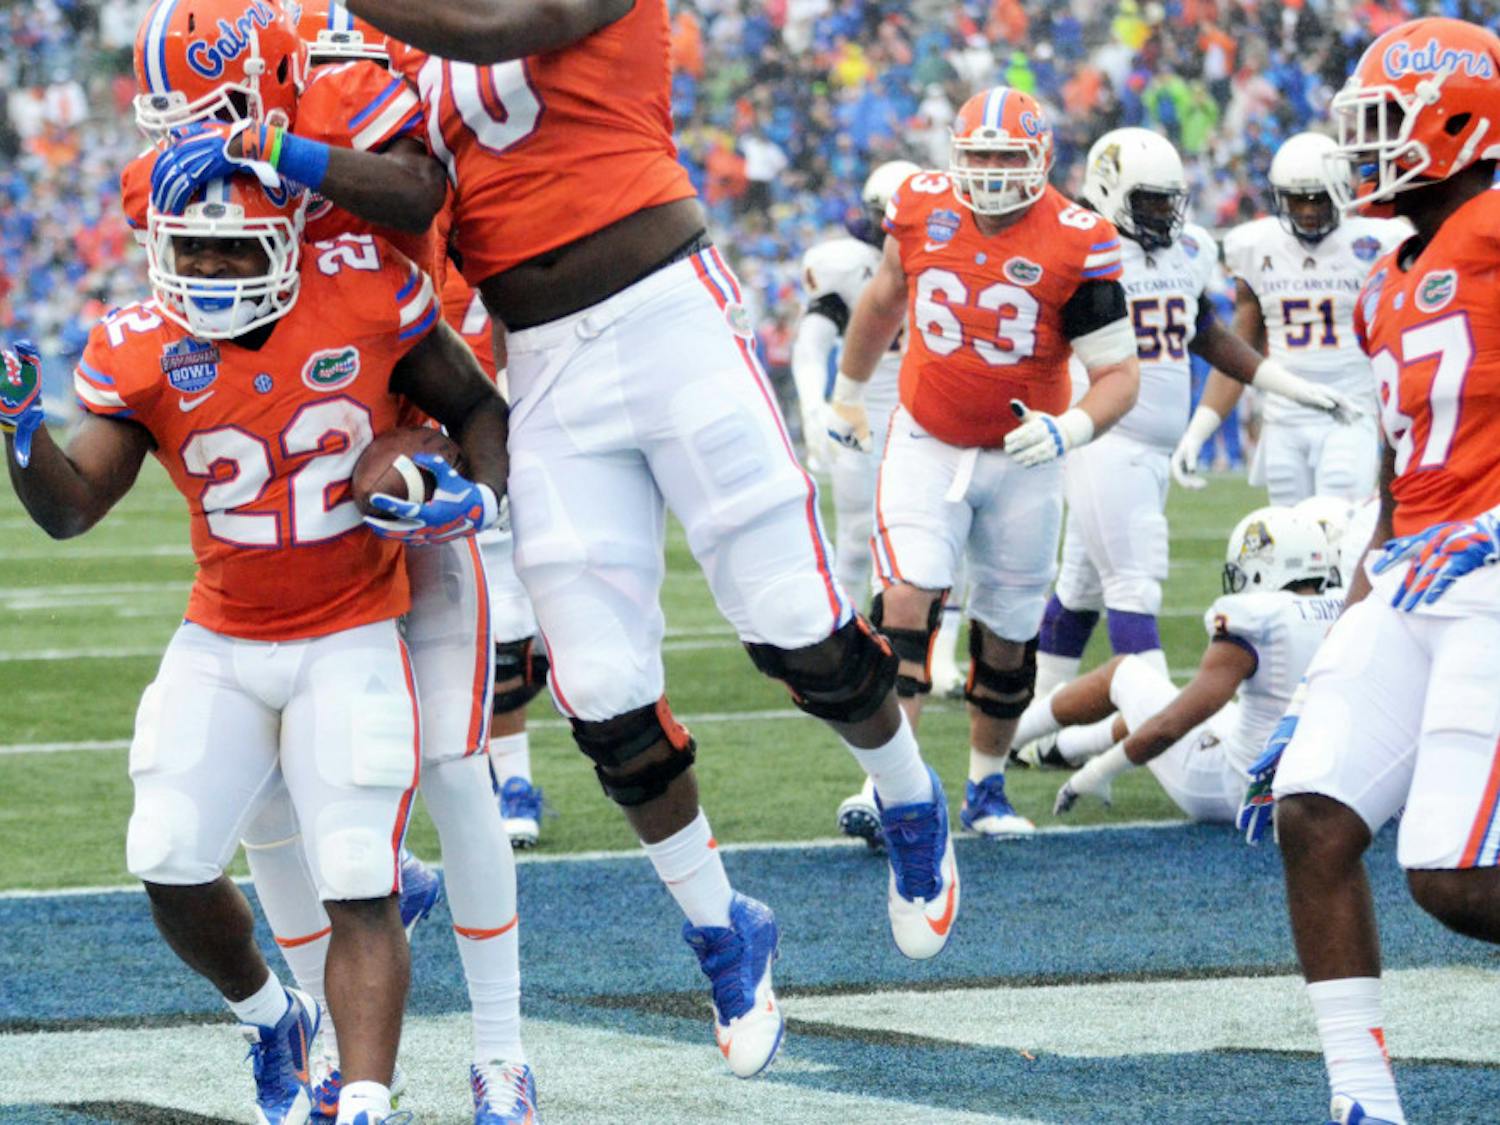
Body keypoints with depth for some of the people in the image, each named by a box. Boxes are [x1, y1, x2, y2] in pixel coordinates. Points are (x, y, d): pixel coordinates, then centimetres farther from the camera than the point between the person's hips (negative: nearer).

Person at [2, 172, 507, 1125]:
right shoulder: (142, 352, -7)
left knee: (359, 889, -11)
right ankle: (271, 1019, 28)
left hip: (350, 642, -3)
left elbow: (477, 408, 3)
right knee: (171, 866, -1)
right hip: (221, 643, 3)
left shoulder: (367, 294, -11)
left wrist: (481, 494, -17)